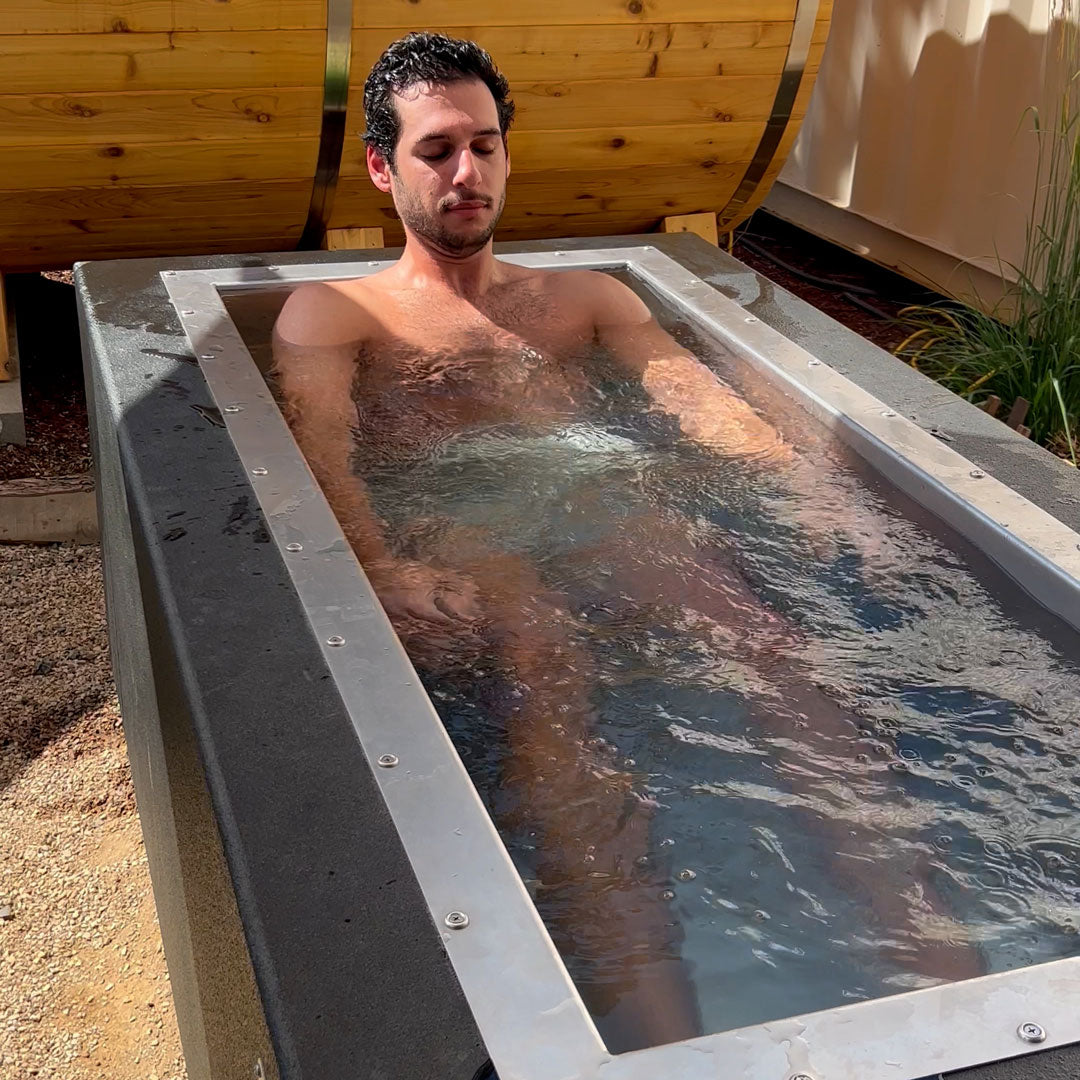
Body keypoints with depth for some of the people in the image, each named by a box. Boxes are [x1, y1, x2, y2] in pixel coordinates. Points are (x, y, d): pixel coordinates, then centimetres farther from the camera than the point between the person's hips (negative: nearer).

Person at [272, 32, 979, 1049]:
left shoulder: (584, 295, 29)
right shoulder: (328, 313, 19)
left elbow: (691, 390, 12)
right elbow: (321, 452, -1)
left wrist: (799, 482, -9)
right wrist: (381, 565, -24)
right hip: (450, 534, -3)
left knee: (766, 632, -27)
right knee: (543, 651, -37)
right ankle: (661, 1029, -52)